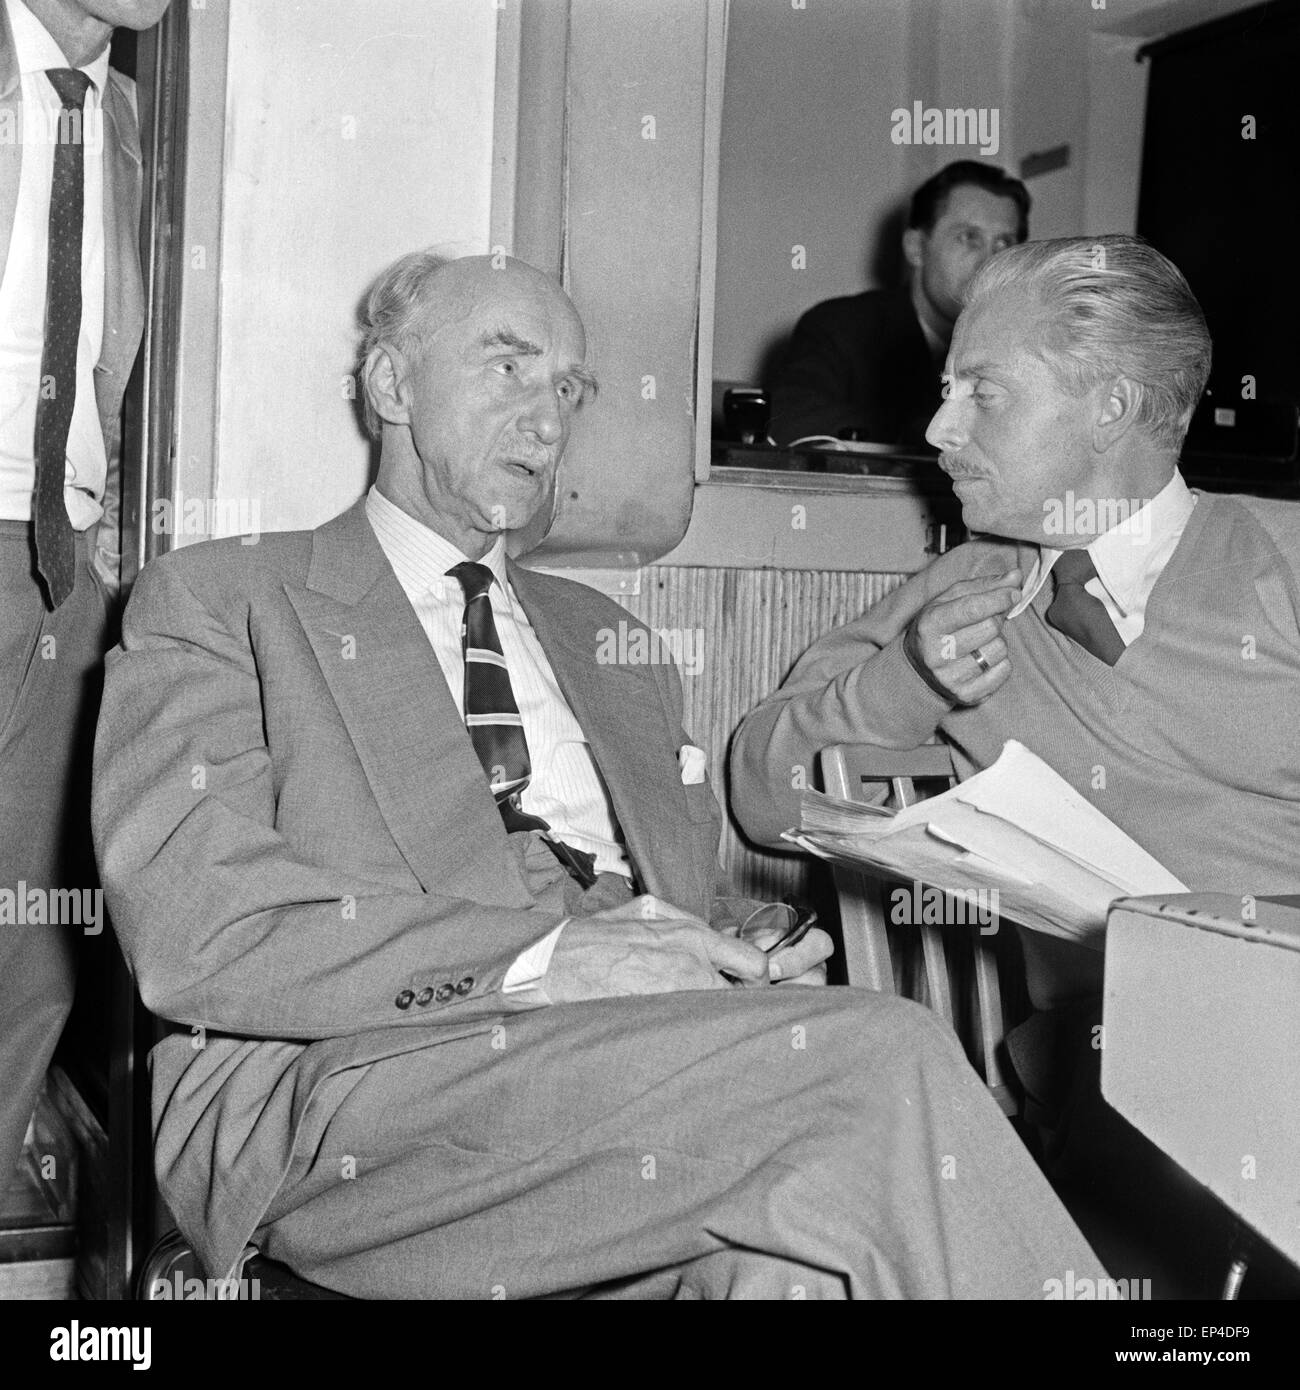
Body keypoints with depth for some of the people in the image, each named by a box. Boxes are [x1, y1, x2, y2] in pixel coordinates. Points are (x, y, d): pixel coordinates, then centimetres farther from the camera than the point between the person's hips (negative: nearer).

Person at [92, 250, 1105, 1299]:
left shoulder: (603, 639, 30)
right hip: (352, 1081, -4)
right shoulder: (220, 601, 9)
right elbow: (194, 933, -7)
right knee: (886, 1057, -24)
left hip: (640, 1064, 5)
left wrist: (740, 954, 2)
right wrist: (544, 957, -14)